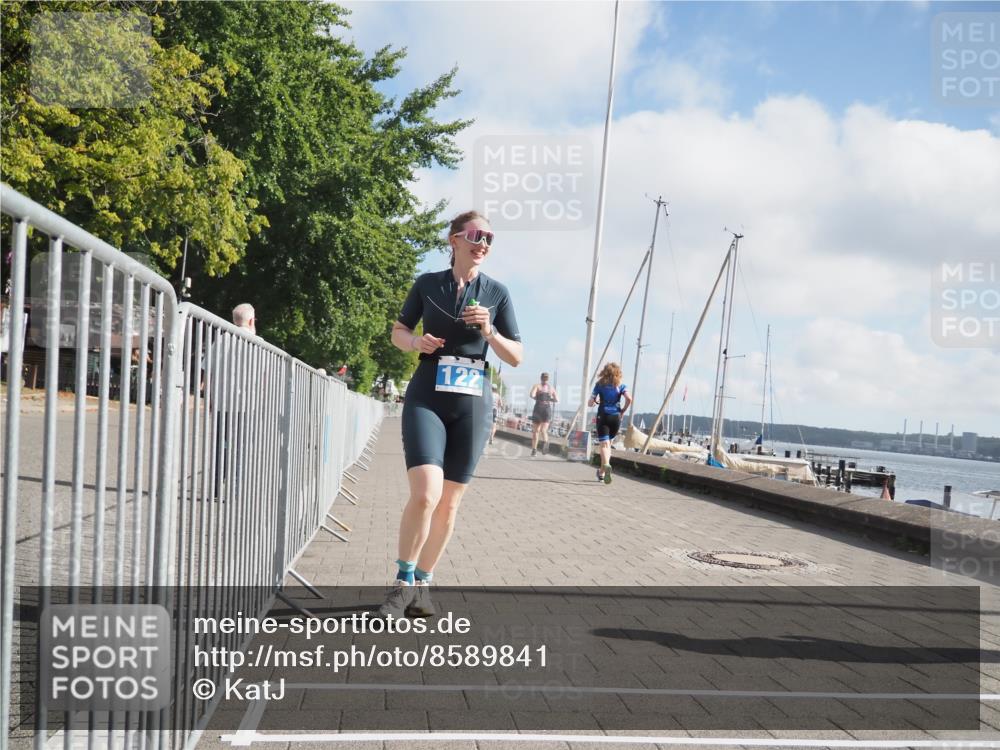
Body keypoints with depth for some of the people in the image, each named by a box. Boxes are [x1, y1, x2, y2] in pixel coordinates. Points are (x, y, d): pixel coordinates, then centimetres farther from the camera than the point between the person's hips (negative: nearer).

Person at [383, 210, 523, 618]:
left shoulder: (497, 292, 4)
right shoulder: (427, 284, 4)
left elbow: (517, 357, 5)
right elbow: (398, 331, 15)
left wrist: (489, 332, -13)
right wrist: (416, 342, -7)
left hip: (473, 404, 2)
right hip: (427, 398, -2)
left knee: (449, 503, 7)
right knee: (425, 494, -19)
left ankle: (422, 583, 23)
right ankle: (404, 582, -1)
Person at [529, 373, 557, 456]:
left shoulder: (537, 386, 1)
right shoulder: (551, 388, 11)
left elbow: (531, 394, -16)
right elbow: (557, 400, 13)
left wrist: (536, 398, 4)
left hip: (538, 409, -1)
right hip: (547, 409, 1)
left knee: (535, 430, 12)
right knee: (543, 430, -7)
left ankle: (534, 449, 12)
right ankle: (546, 442, -39)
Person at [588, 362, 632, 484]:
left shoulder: (600, 385, 4)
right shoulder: (620, 386, 6)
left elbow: (590, 403, 3)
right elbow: (629, 399, -11)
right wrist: (623, 411, 3)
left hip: (603, 416, -2)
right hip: (616, 417, 2)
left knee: (604, 444, -10)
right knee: (608, 443, 18)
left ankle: (606, 465, -39)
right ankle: (602, 472, 22)